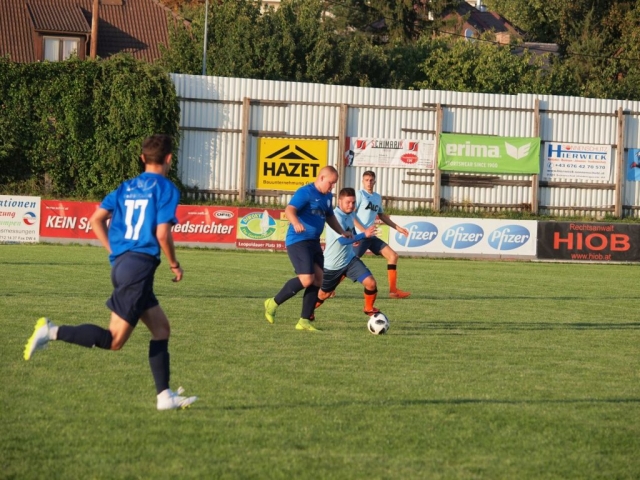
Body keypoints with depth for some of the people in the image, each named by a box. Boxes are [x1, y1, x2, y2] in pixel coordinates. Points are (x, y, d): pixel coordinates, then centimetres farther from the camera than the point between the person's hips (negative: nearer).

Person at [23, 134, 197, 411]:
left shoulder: (127, 188, 17)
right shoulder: (166, 188, -3)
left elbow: (96, 219, 11)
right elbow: (162, 233, -12)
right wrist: (174, 265, 2)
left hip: (121, 264, 8)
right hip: (140, 266, -8)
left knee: (161, 328, 15)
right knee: (114, 341, -8)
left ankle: (165, 396, 13)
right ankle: (53, 332, -18)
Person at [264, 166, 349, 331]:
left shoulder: (327, 197, 14)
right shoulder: (305, 192, -13)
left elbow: (329, 216, 32)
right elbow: (289, 210, -27)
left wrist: (342, 233, 25)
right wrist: (296, 223, -47)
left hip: (314, 242, 9)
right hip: (298, 241, -9)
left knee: (317, 280, 3)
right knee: (306, 279, -18)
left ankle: (304, 321, 9)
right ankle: (273, 303, 0)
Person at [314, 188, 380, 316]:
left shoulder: (349, 214, 0)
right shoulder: (336, 217, -26)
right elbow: (343, 240, -39)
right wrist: (364, 235, -47)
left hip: (350, 259, 6)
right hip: (332, 265, -6)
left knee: (371, 283, -11)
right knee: (324, 294, 12)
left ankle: (369, 309, 14)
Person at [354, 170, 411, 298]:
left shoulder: (377, 197, 15)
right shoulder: (359, 194, -7)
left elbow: (382, 215, 30)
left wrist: (397, 227, 26)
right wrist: (364, 231, -21)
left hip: (371, 237, 8)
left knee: (393, 256, 3)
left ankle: (393, 290, 3)